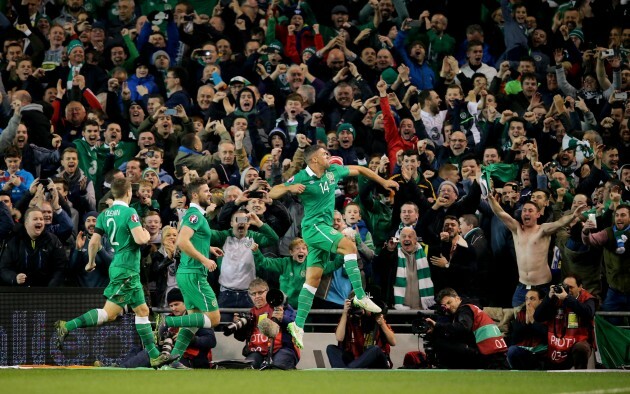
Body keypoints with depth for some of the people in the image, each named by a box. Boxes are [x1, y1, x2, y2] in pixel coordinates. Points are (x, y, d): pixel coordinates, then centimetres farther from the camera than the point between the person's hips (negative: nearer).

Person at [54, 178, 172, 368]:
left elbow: (94, 241, 6)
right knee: (109, 313, -13)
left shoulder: (104, 214, 8)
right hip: (126, 271, -9)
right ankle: (67, 326, -19)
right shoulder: (129, 213, -13)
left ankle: (155, 356, 16)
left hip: (118, 266, 9)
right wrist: (146, 234, -1)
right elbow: (140, 239, -24)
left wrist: (91, 262, 21)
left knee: (142, 310, 13)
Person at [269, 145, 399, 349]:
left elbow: (360, 170, 21)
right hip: (313, 226, -7)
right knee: (349, 246, -25)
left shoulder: (334, 171, 7)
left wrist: (383, 182, 21)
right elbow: (272, 193, -10)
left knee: (313, 279, 3)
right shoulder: (301, 178, -10)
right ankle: (360, 296, -25)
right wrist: (290, 188, -29)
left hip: (324, 228, 7)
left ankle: (298, 325, 3)